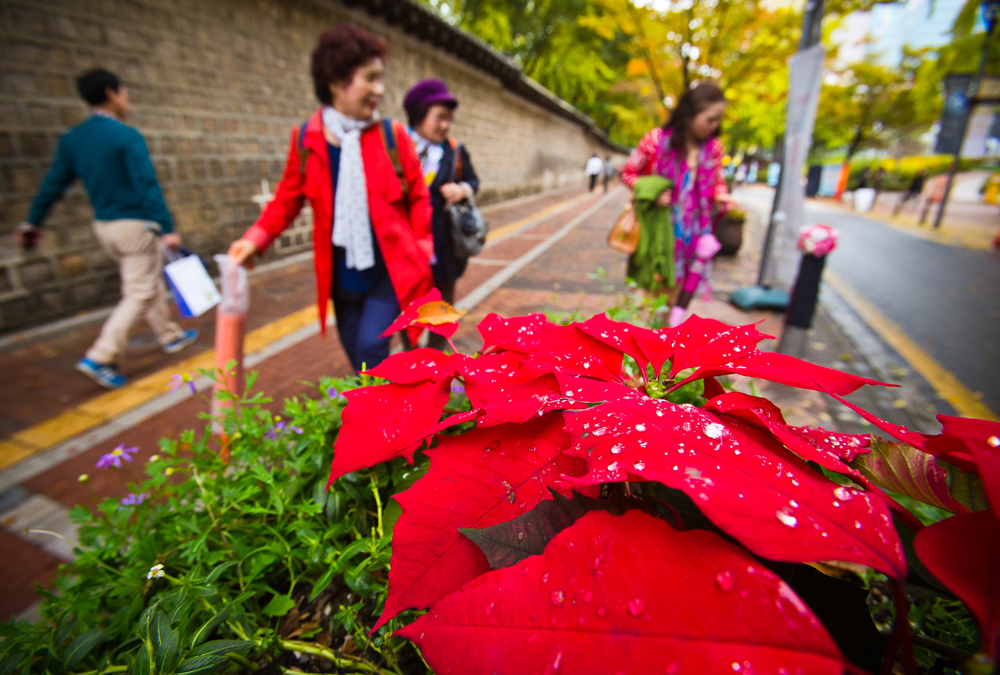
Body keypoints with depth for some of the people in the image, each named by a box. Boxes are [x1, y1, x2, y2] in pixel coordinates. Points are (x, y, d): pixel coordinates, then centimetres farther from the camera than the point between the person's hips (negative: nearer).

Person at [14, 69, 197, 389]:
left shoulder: (71, 138, 8)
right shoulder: (128, 137, -13)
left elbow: (53, 184, 11)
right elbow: (148, 186, -21)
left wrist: (32, 222, 21)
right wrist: (166, 229, -23)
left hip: (104, 226, 8)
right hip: (135, 225, -8)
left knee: (150, 282, 20)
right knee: (139, 294, -3)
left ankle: (170, 335, 32)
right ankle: (100, 357, -7)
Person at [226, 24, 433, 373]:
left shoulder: (393, 136, -4)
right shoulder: (305, 139, -1)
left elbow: (418, 199, 1)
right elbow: (287, 199, 7)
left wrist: (422, 253, -4)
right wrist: (256, 238, -6)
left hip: (390, 272, -2)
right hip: (341, 276, 3)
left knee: (371, 349, -13)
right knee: (355, 352, 14)